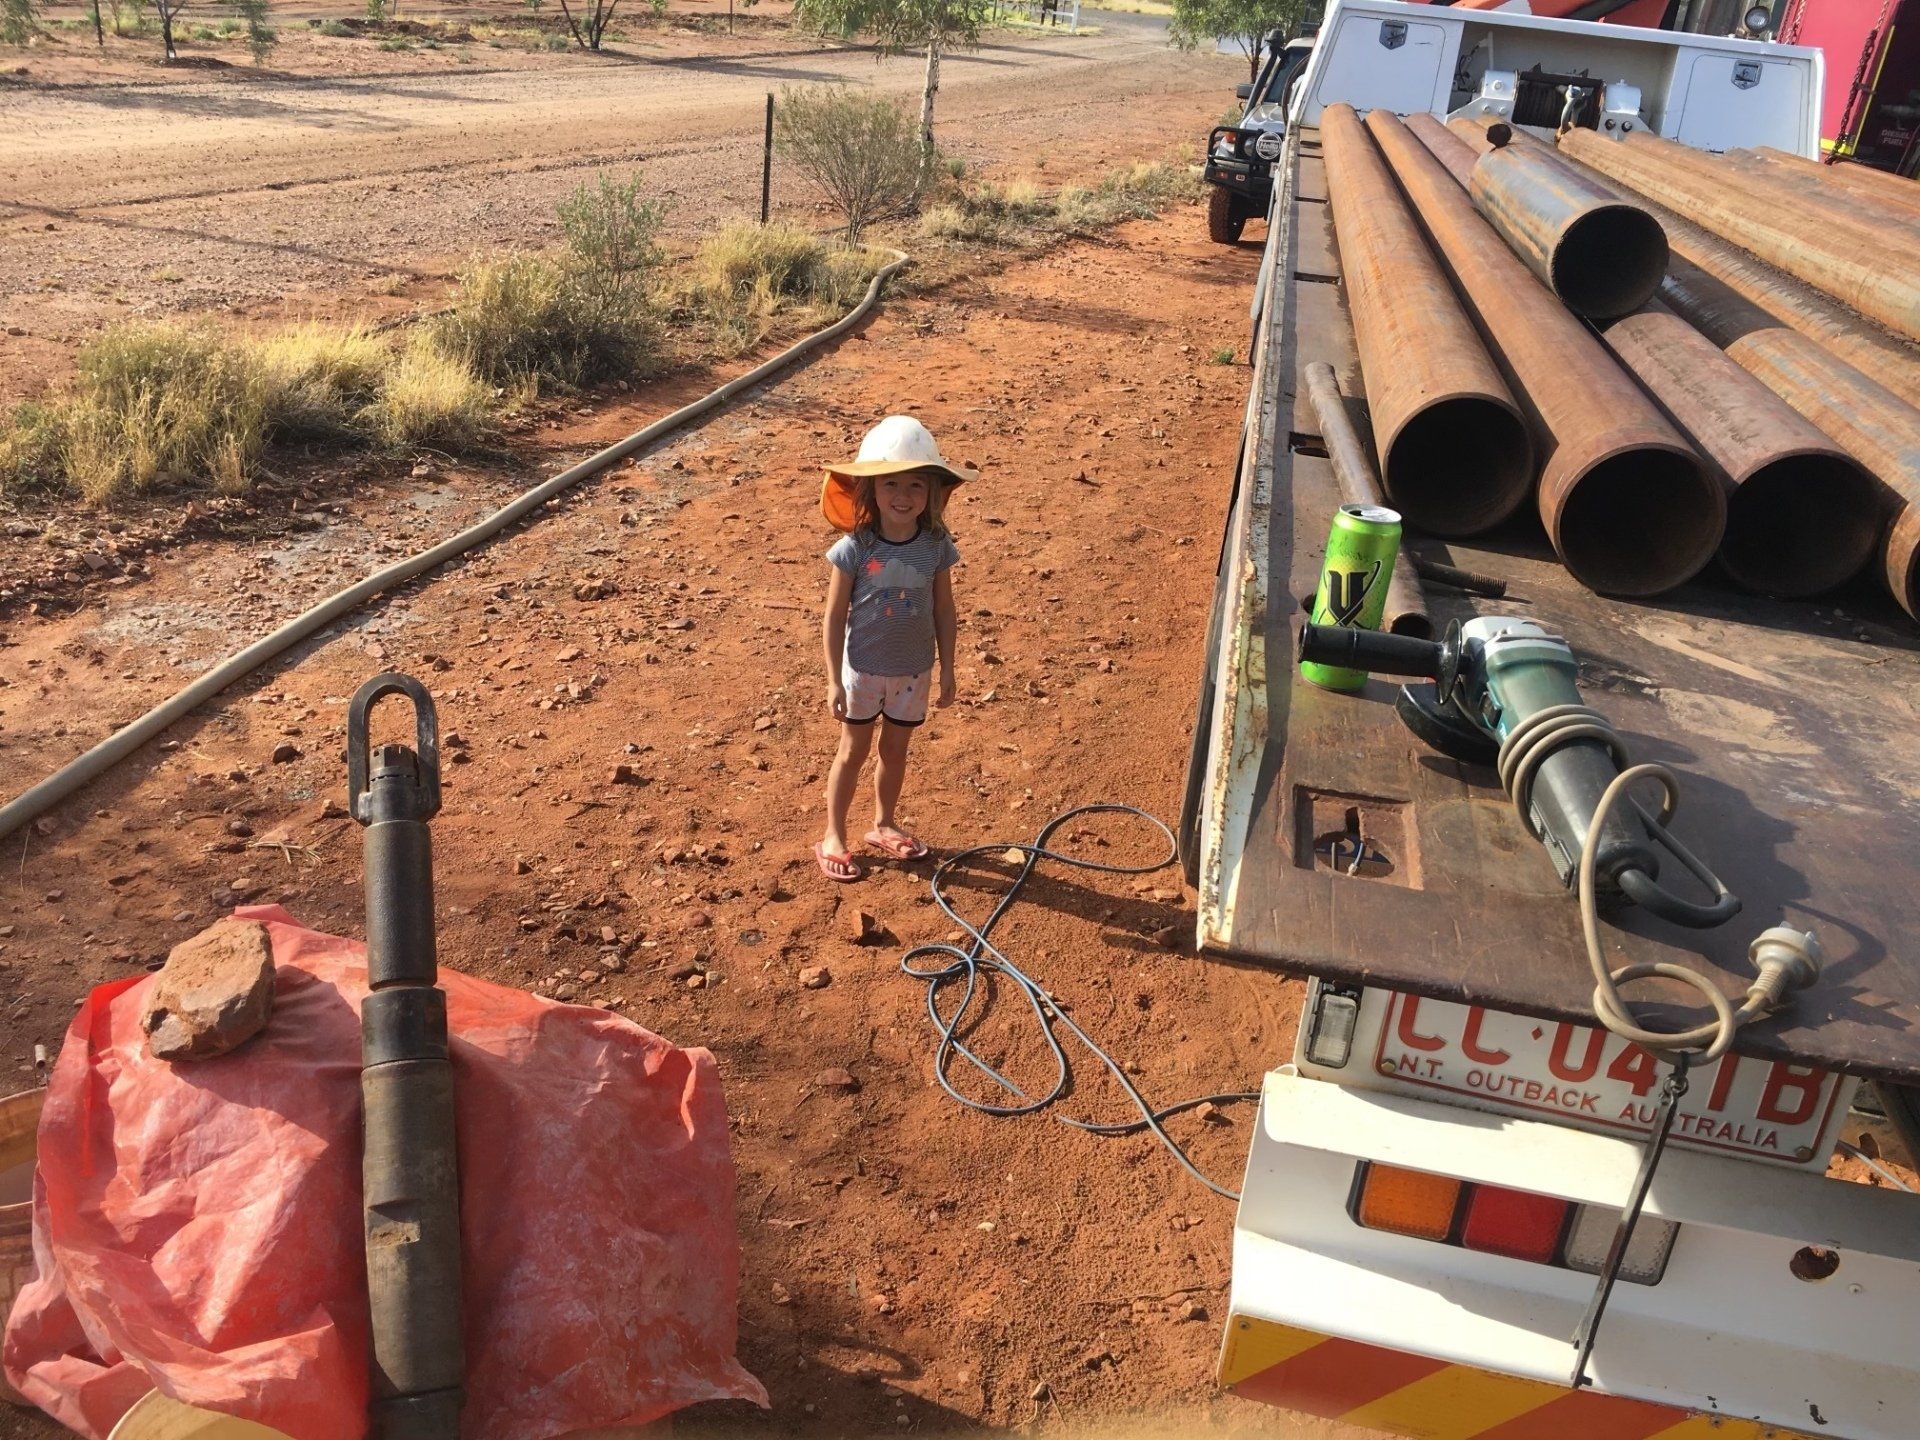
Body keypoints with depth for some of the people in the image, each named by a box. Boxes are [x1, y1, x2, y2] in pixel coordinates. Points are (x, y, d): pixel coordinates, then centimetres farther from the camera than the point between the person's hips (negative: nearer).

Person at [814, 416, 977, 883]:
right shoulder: (854, 548, -19)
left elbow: (944, 609, -1)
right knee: (854, 752, 12)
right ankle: (833, 837, 27)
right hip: (863, 669, -2)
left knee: (895, 751, 18)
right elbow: (834, 616, -12)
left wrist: (947, 670, 3)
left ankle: (883, 824, 39)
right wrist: (834, 681, -11)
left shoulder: (936, 545, -12)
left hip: (914, 671, 2)